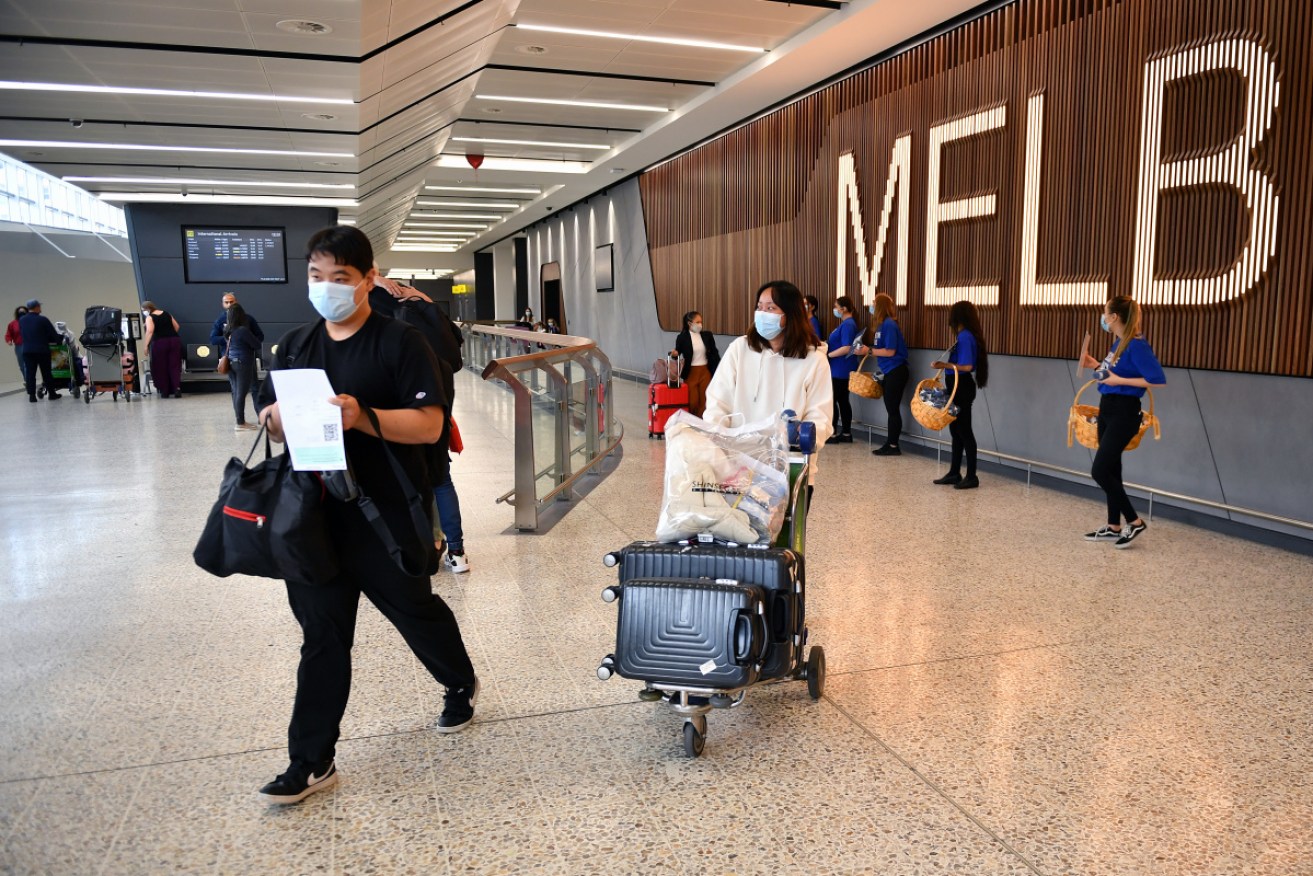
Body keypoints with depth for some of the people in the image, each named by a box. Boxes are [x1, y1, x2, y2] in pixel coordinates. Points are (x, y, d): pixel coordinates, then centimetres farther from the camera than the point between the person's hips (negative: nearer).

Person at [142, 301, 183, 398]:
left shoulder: (150, 317, -2)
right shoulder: (166, 314, 14)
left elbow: (150, 331, -16)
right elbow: (176, 326, 15)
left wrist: (146, 345, -14)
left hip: (159, 343, -4)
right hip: (175, 340, 4)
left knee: (161, 368, 7)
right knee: (174, 366, 4)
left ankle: (165, 392, 9)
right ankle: (177, 388, -13)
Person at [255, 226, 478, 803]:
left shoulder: (399, 341, -9)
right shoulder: (295, 346, 9)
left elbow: (429, 425, -17)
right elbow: (272, 418, 13)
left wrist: (362, 417, -31)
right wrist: (277, 419, -10)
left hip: (387, 516, -4)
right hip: (317, 512, 5)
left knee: (414, 610, 14)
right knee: (321, 635, 10)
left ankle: (461, 684, 43)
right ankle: (312, 761, 21)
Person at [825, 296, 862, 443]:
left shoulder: (848, 324, -16)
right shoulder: (846, 323, 15)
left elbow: (847, 348, -24)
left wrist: (828, 355, -19)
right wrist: (827, 347, 9)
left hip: (840, 370, -10)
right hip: (841, 369, 10)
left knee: (831, 400, -5)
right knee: (843, 400, 11)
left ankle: (833, 433, -1)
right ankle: (846, 434, 16)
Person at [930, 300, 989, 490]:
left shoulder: (965, 337, -17)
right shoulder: (965, 336, 11)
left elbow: (967, 366, -23)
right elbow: (963, 361, 11)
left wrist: (945, 365, -21)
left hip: (961, 388, -10)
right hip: (957, 387, 10)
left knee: (964, 432, -3)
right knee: (956, 430, 14)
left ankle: (971, 477, 4)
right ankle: (954, 473, 23)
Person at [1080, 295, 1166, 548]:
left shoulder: (1137, 346, -18)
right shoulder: (1119, 343, 10)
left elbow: (1159, 380, -23)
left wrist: (1120, 381, -21)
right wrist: (1096, 366, 11)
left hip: (1123, 413, -10)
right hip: (1107, 409, 10)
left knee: (1099, 471, -9)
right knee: (1110, 470, 12)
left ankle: (1135, 522, 5)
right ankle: (1114, 527, 20)